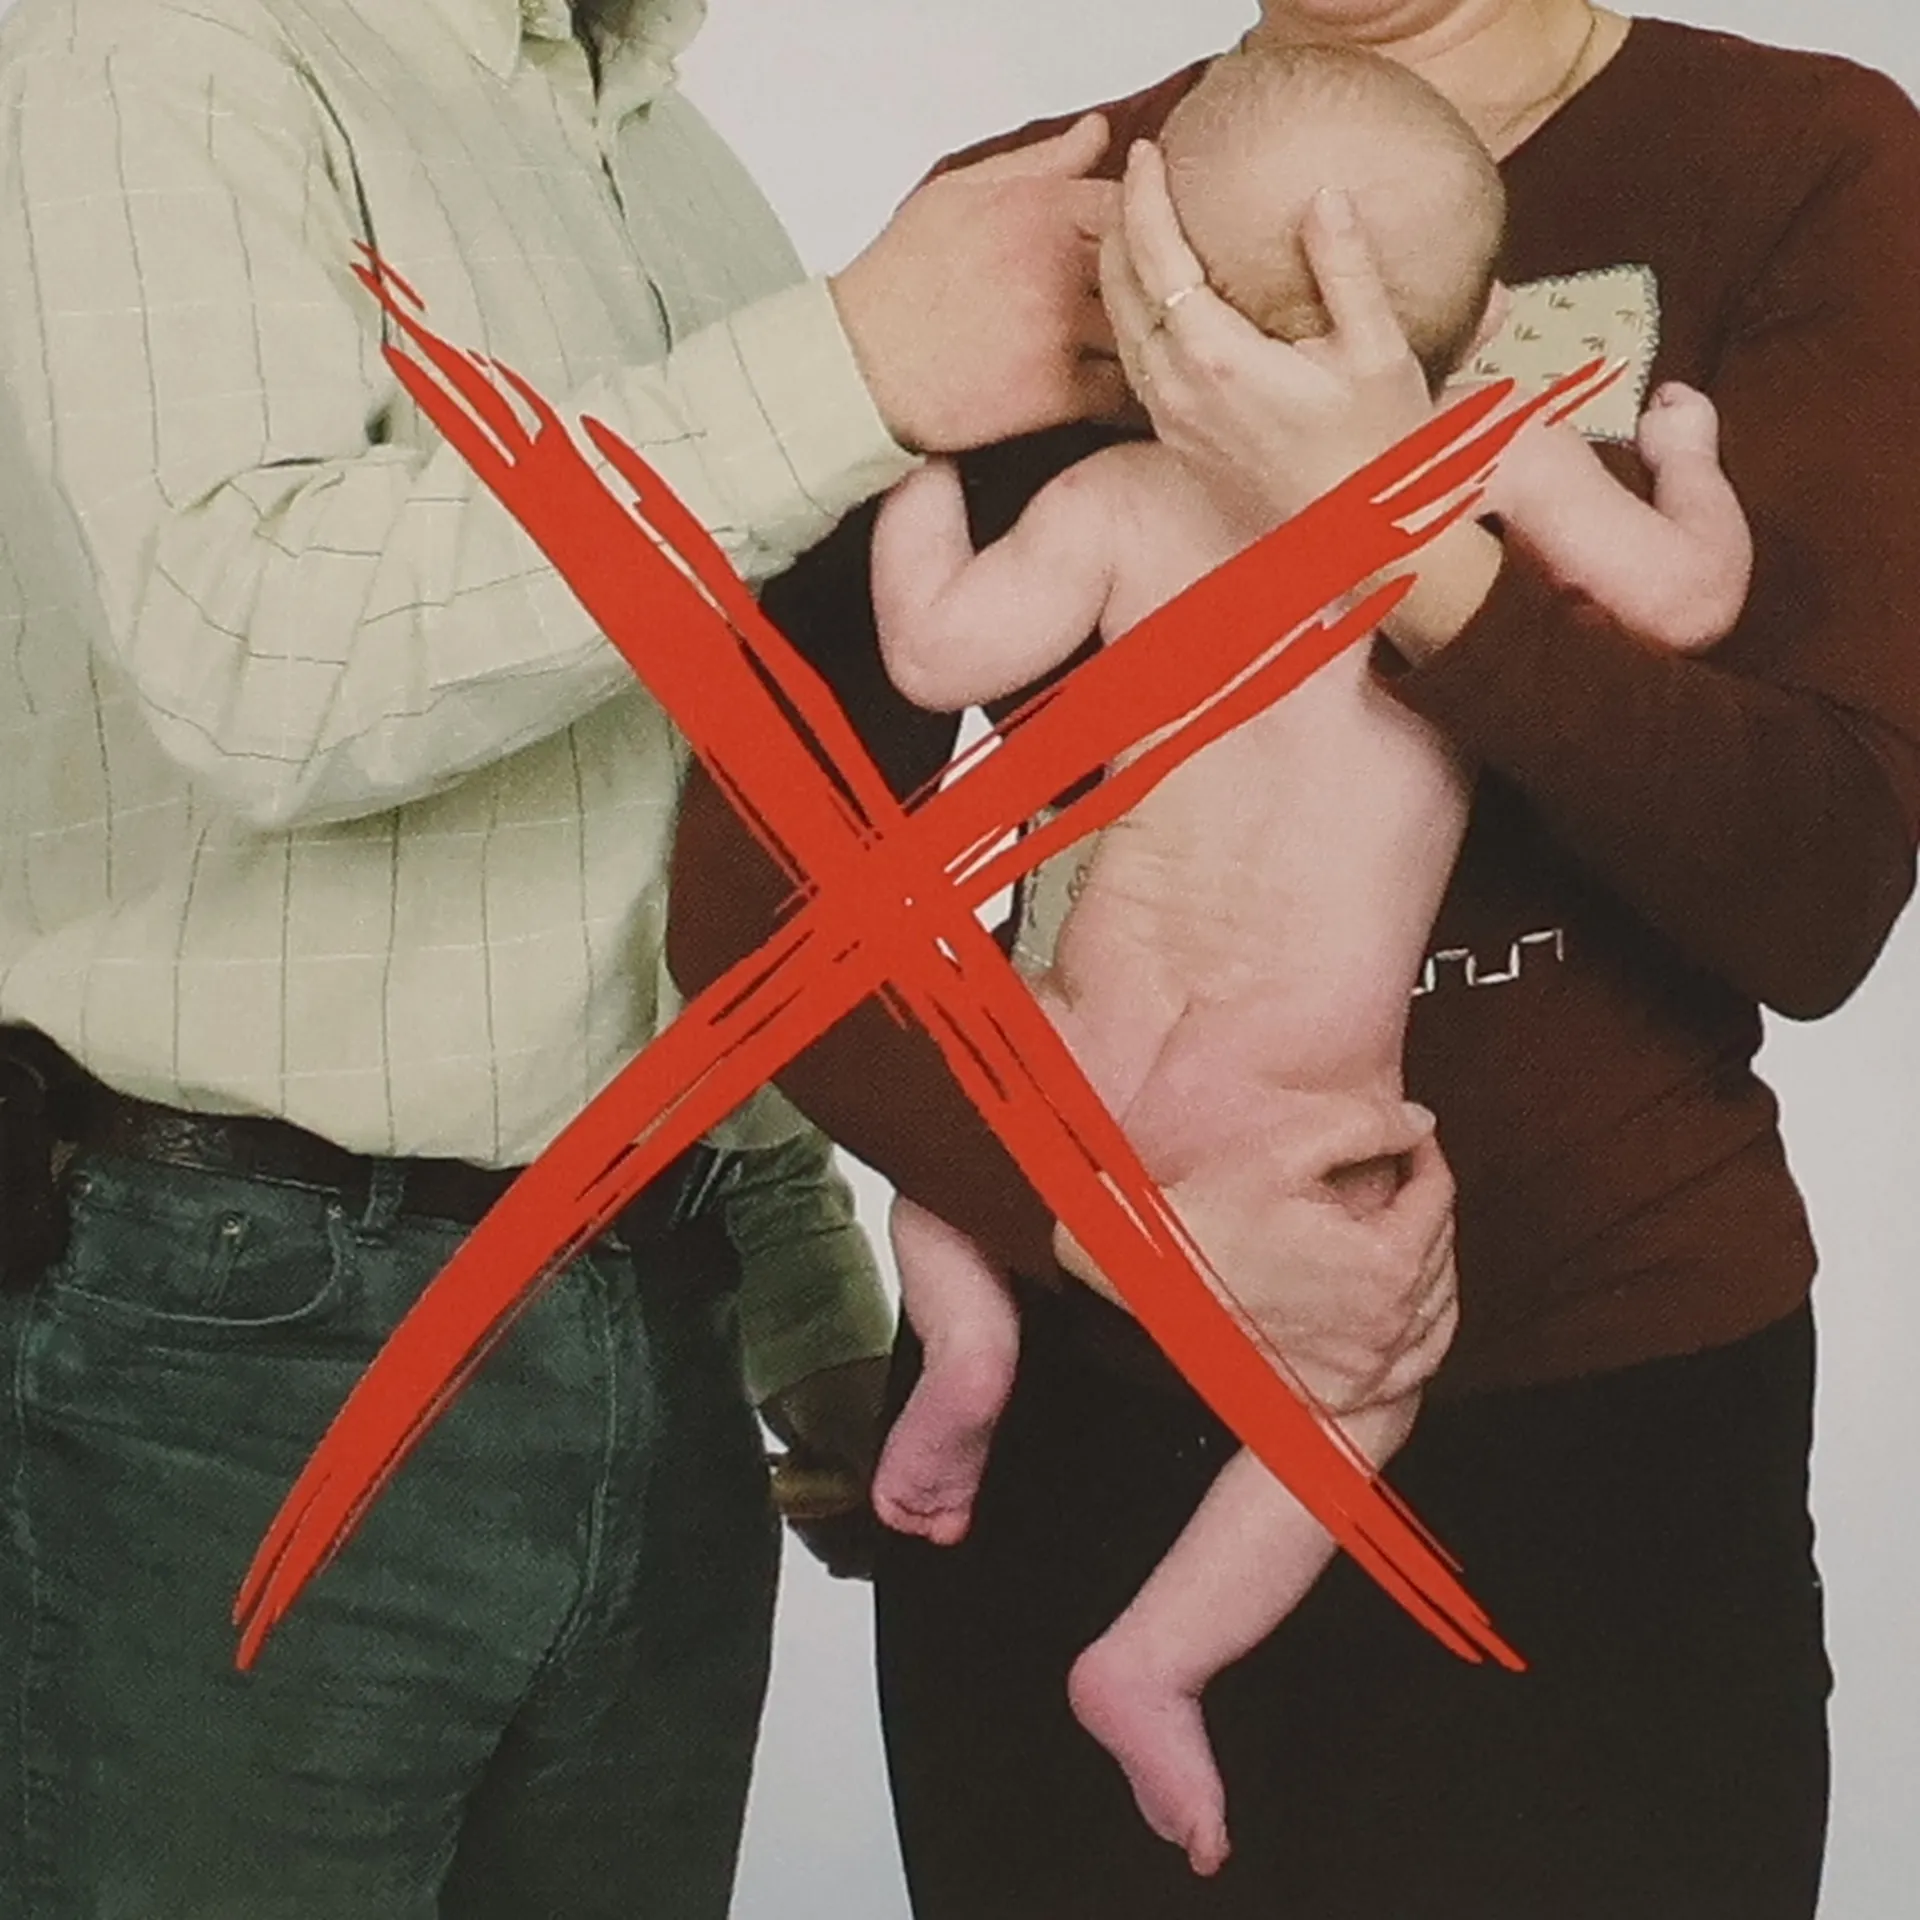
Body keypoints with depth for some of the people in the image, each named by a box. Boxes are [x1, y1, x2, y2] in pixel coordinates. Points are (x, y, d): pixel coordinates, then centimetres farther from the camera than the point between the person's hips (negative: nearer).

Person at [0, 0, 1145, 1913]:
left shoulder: (677, 159, 16)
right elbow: (252, 662, -25)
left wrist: (816, 1307, 16)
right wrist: (852, 372, -22)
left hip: (663, 1345, 7)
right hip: (240, 1349, -7)